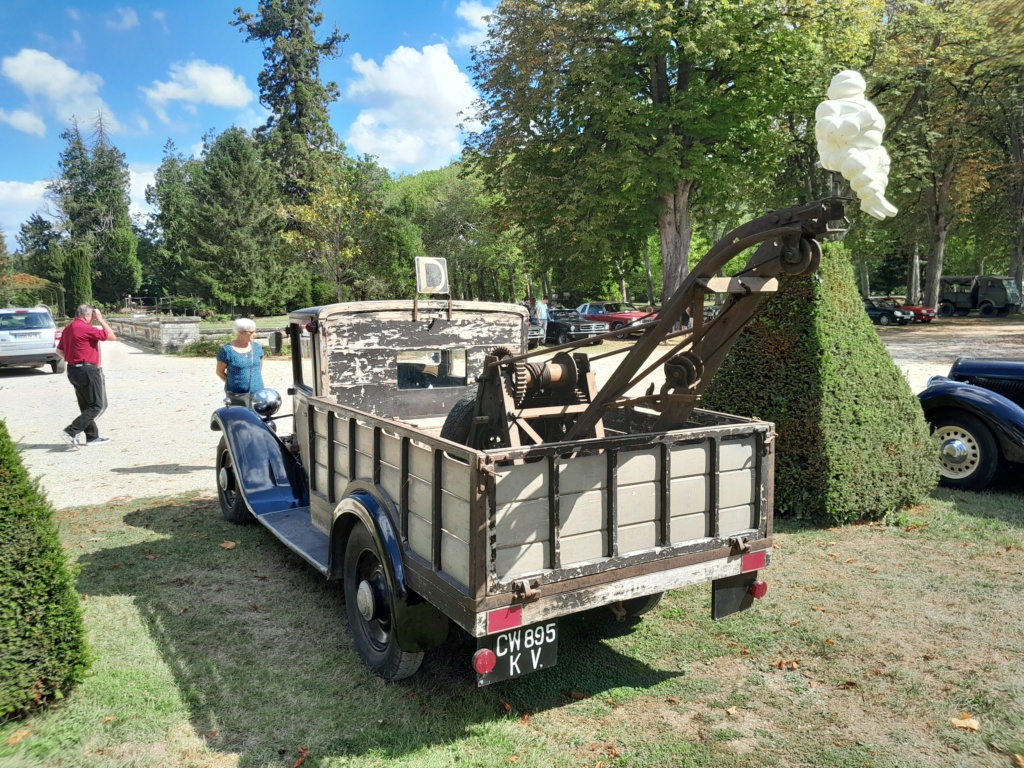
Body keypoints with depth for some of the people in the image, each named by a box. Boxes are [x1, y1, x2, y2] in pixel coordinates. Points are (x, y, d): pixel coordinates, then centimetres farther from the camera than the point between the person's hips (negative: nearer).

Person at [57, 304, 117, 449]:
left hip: (73, 370, 10)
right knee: (97, 406, -4)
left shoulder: (68, 328, 13)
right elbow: (112, 336, -11)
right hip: (87, 370, -10)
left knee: (86, 406, 15)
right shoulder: (86, 328, -16)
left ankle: (92, 436, 19)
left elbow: (59, 350, 21)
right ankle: (71, 431, -12)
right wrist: (100, 319, -6)